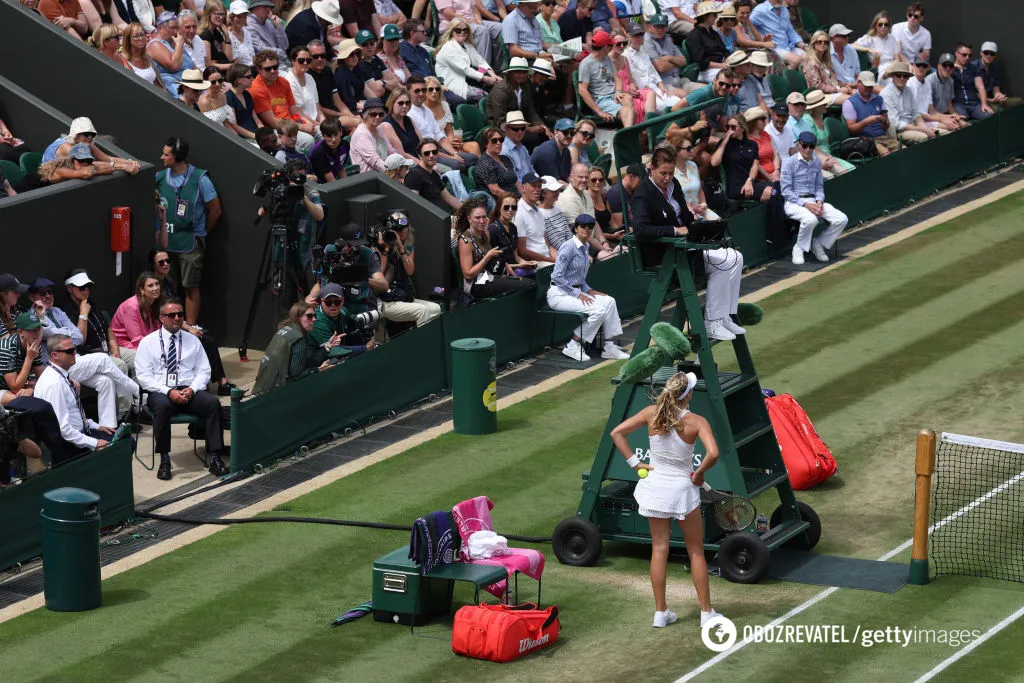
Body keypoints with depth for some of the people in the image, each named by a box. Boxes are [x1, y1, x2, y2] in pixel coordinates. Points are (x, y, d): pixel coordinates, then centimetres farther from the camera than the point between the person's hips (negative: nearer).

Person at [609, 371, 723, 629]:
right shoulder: (696, 422, -18)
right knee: (696, 551, 11)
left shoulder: (651, 414, -8)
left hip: (655, 486, 3)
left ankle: (660, 612, 15)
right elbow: (713, 454, -31)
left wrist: (634, 462, -2)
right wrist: (699, 473, -13)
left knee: (659, 549, 13)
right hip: (682, 489, -3)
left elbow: (617, 433, -4)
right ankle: (706, 612, 16)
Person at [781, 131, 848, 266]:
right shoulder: (789, 162, -6)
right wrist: (805, 204, -19)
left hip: (814, 201, 6)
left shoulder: (817, 162, 12)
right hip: (794, 202, -6)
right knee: (810, 219, -38)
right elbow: (786, 191, -10)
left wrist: (819, 201, -3)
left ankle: (819, 244, 6)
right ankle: (799, 249, -12)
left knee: (841, 219, -14)